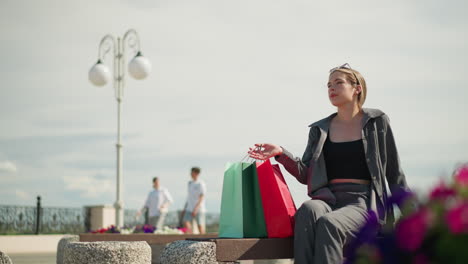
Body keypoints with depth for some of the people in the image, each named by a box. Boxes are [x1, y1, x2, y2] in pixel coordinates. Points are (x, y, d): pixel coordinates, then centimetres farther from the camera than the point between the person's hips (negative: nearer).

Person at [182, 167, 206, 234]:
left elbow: (202, 197, -17)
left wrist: (196, 208, -25)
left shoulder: (201, 184, -10)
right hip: (189, 208, 7)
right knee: (186, 222, -8)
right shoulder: (190, 183, 13)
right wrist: (185, 207, 18)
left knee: (200, 225, -1)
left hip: (199, 208, -7)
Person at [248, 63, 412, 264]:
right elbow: (305, 174, 11)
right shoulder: (319, 130, 19)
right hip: (328, 199, 3)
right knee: (308, 209, -35)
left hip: (363, 202, -3)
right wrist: (280, 154, -5)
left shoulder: (377, 122, 10)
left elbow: (395, 174, 12)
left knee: (328, 223, -36)